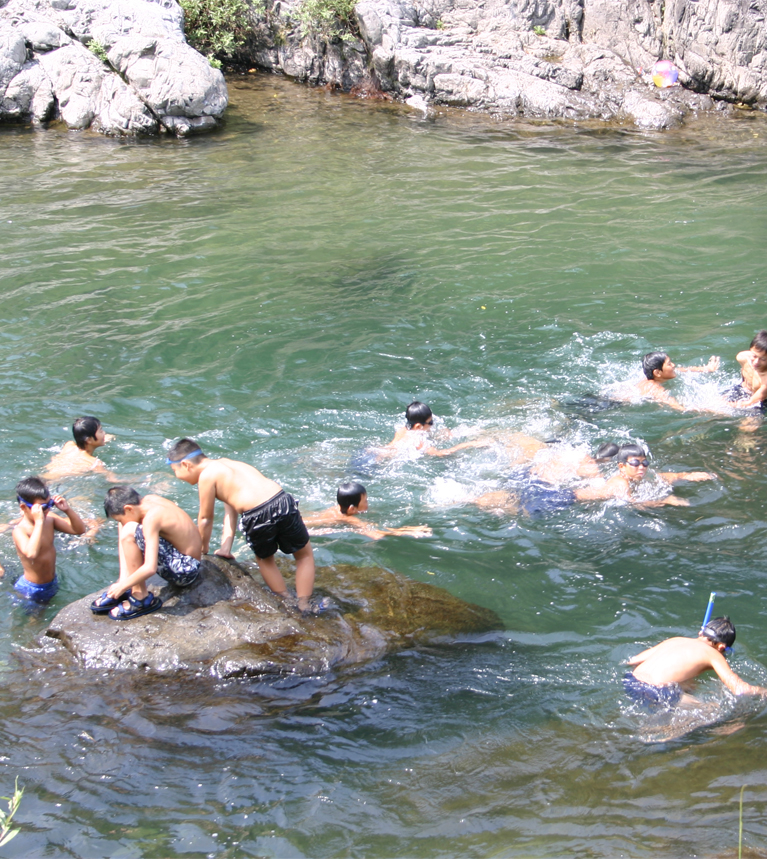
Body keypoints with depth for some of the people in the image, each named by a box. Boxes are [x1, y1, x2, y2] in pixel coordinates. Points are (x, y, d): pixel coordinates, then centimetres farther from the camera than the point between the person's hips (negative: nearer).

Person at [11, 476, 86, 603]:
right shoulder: (20, 530, -28)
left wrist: (67, 510, -22)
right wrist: (39, 522, -46)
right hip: (32, 589, -7)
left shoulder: (49, 519, -9)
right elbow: (31, 553, -48)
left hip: (52, 582, 7)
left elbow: (80, 529, -6)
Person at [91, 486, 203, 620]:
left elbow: (150, 568, -29)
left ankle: (141, 597, -15)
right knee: (124, 528, 11)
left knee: (129, 531, -24)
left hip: (185, 572, -10)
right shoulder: (149, 500, 0)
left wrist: (122, 586, -15)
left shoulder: (151, 518, -24)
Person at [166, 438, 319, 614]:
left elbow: (205, 519, 10)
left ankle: (285, 602, 34)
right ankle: (305, 605, 25)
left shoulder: (206, 476, 2)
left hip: (257, 518, -6)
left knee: (264, 559, 27)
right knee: (304, 555, 26)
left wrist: (203, 548, 26)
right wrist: (226, 547, 24)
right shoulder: (224, 464, 26)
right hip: (283, 501, 6)